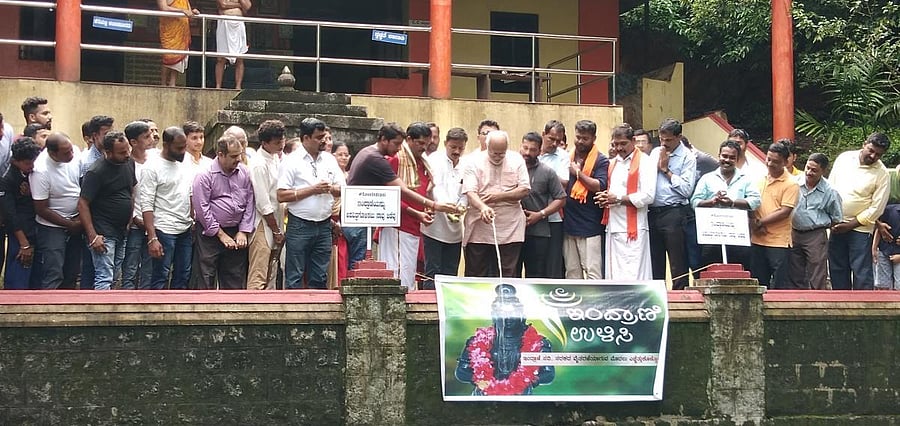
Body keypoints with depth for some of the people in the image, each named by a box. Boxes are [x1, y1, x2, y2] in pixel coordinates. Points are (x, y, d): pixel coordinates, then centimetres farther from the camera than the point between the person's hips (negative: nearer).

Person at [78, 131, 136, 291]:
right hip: (104, 234, -8)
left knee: (113, 276, 15)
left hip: (122, 231, 8)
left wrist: (131, 219, 10)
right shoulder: (96, 172, -16)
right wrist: (93, 236, -21)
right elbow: (83, 204, -17)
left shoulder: (129, 163, 5)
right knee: (104, 278, -12)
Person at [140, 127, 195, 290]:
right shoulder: (152, 167, -10)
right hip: (164, 231, -7)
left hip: (186, 229, 7)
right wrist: (152, 238, -21)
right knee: (160, 278, -5)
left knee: (183, 277, 10)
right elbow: (147, 206, -14)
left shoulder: (183, 165, 11)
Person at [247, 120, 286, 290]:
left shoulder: (276, 157, 9)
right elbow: (263, 204, -18)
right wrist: (277, 231, -11)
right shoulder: (259, 164, -17)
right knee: (258, 278, -9)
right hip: (263, 225, -9)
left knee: (270, 277, 13)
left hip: (275, 223, 9)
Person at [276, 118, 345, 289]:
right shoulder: (292, 161, -4)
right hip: (299, 225, -5)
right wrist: (313, 189, -15)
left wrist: (331, 189, -9)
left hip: (324, 225, 5)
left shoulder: (329, 159, 11)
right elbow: (282, 196, -12)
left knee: (319, 278, 8)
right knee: (295, 278, -2)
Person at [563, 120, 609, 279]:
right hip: (569, 224, 6)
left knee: (593, 272, -7)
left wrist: (578, 173, -12)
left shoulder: (601, 161, -3)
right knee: (572, 271, 13)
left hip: (590, 226, -6)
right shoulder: (569, 158, 14)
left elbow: (600, 187, -17)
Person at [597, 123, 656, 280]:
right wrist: (605, 198, 2)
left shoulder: (644, 162, -4)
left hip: (633, 229, -7)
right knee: (614, 274, 8)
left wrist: (618, 199, -11)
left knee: (633, 277, -10)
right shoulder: (612, 163, 18)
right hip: (613, 227, 7)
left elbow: (647, 196, -14)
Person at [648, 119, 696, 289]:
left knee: (678, 265, -2)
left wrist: (666, 170, -7)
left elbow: (687, 190, -13)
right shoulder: (655, 152, 15)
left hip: (674, 213, -6)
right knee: (655, 262, 11)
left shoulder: (687, 157, -3)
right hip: (653, 213, 6)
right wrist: (657, 166, -1)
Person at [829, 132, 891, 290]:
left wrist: (849, 225, -12)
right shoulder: (844, 158, 2)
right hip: (836, 225, 4)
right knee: (837, 270, 11)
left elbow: (876, 208, -10)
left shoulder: (881, 174, -9)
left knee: (862, 273, -5)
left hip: (860, 228, -4)